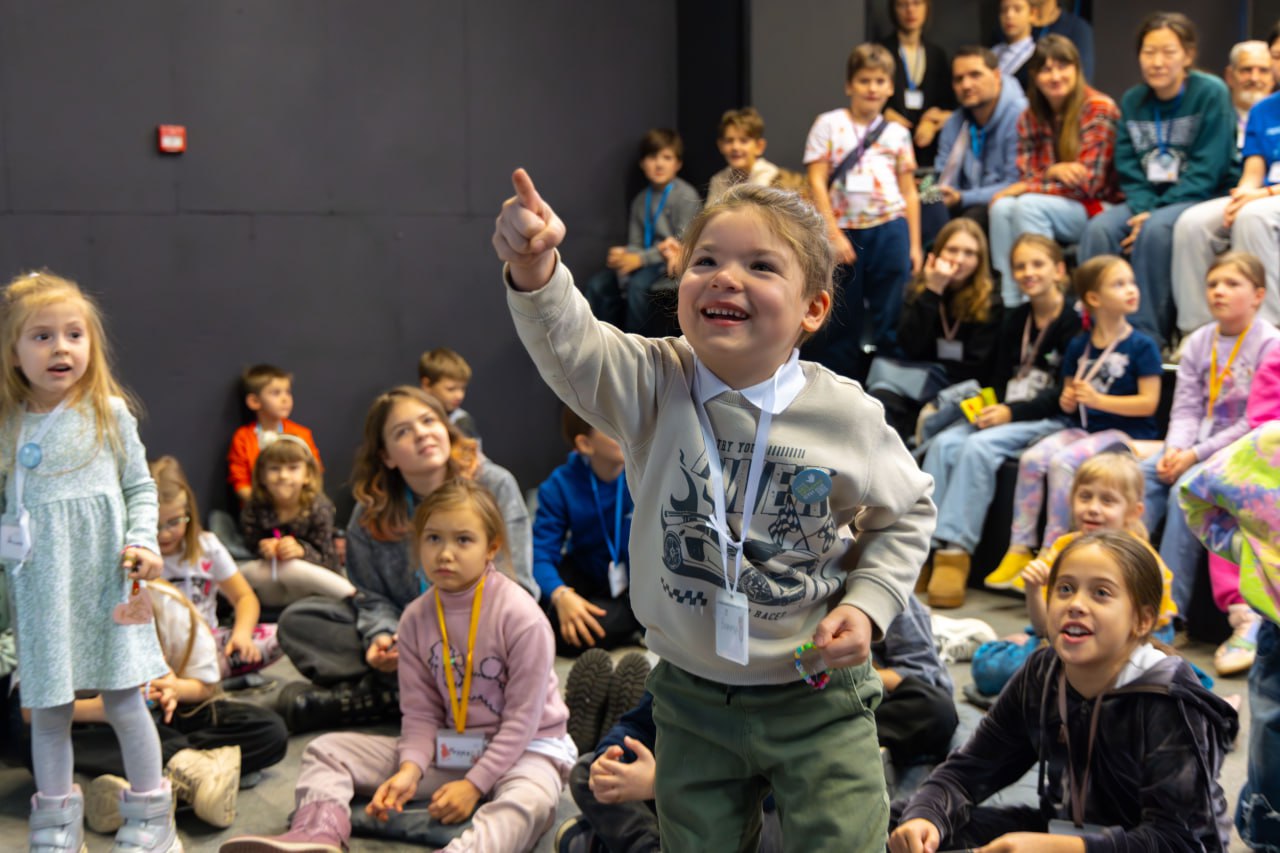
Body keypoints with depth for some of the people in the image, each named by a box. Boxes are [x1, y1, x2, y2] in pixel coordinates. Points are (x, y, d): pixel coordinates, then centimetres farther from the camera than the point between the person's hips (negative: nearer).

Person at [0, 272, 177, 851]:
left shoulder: (109, 413, 0)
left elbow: (141, 487, 6)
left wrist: (142, 542, -8)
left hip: (107, 585, -1)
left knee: (124, 702, 3)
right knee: (48, 711, 8)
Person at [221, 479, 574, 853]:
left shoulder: (521, 616, -16)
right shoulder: (416, 619, 0)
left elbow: (523, 716, -14)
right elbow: (421, 711, 1)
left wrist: (475, 784, -18)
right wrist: (410, 770, -17)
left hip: (522, 748, -6)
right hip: (447, 748, 6)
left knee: (531, 801, -42)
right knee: (326, 749, -5)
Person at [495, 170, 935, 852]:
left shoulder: (847, 415, -12)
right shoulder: (654, 388, -12)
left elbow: (904, 515, 6)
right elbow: (570, 349, -33)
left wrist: (865, 605, -8)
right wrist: (535, 272, -53)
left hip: (818, 697, -1)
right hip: (693, 698, 2)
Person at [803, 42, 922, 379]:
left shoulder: (897, 133, 10)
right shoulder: (828, 125, 3)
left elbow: (909, 191, 11)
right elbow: (817, 181, -3)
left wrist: (914, 244, 6)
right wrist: (834, 235, -10)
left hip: (890, 230, 2)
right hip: (844, 231, -1)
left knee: (892, 319, 1)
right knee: (842, 321, 6)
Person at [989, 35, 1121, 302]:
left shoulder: (1099, 109, -12)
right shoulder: (1030, 118, 6)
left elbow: (1086, 182, -16)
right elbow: (1026, 176, 3)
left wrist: (1023, 189, -12)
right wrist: (1053, 171, -20)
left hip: (1101, 207, -5)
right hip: (1055, 208, 5)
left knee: (1029, 206, -28)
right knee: (1002, 207, -22)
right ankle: (1010, 302, -23)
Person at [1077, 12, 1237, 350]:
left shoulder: (1211, 93, -7)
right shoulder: (1132, 101, 9)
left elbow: (1207, 171, -13)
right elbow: (1128, 170, 7)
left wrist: (1155, 213, -19)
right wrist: (1143, 208, -13)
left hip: (1203, 198, -5)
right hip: (1148, 200, 5)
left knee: (1156, 230, -35)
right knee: (1099, 228, -24)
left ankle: (1147, 336, -28)